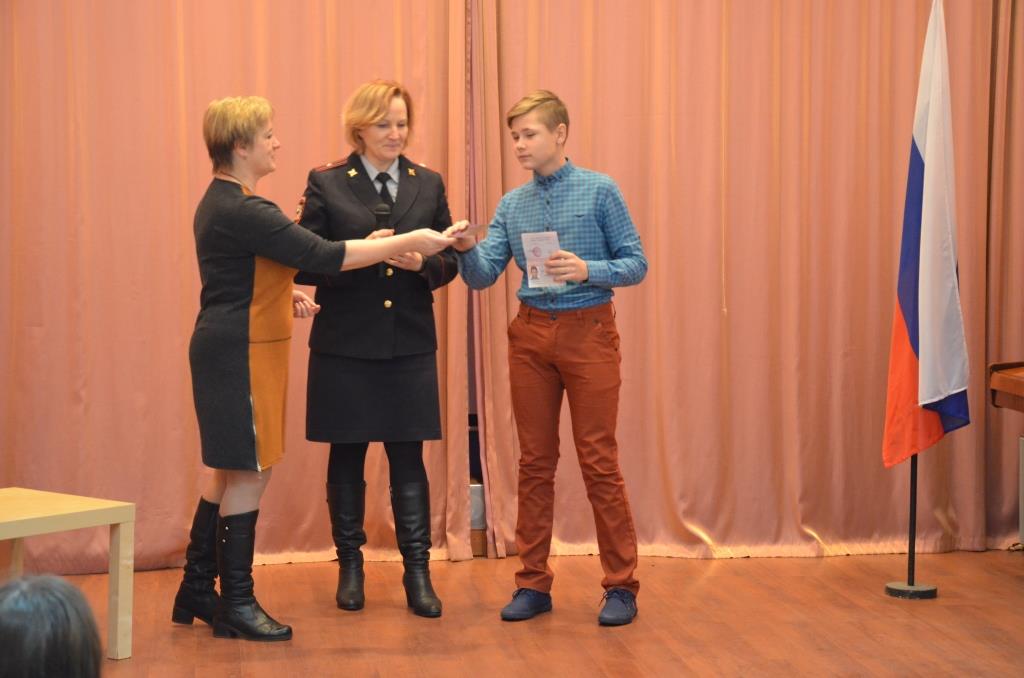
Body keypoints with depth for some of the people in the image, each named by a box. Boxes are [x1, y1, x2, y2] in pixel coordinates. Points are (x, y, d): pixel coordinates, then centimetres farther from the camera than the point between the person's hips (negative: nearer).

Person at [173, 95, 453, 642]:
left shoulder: (223, 203, 12)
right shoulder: (241, 211, -21)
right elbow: (324, 256, -23)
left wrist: (286, 295, 9)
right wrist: (407, 242, -18)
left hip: (229, 348, 10)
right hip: (239, 352, -10)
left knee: (233, 470, 16)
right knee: (248, 472, -2)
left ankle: (196, 591, 25)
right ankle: (235, 604, 7)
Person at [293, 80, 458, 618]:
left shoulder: (428, 185, 8)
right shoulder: (326, 184, -2)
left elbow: (448, 263, 8)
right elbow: (304, 264, -6)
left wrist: (422, 262, -14)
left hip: (410, 345, 2)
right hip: (345, 346, -1)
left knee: (408, 458, 3)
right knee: (346, 457, 8)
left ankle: (418, 572, 9)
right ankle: (349, 567, 21)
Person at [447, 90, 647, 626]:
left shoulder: (599, 192, -3)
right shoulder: (511, 205, 8)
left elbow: (636, 264, -3)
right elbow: (482, 277, 2)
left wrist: (587, 270, -20)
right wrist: (467, 249, -18)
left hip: (588, 331, -4)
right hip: (531, 334, 4)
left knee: (599, 461, -3)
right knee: (535, 461, 8)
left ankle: (621, 585, 6)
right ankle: (533, 583, 15)